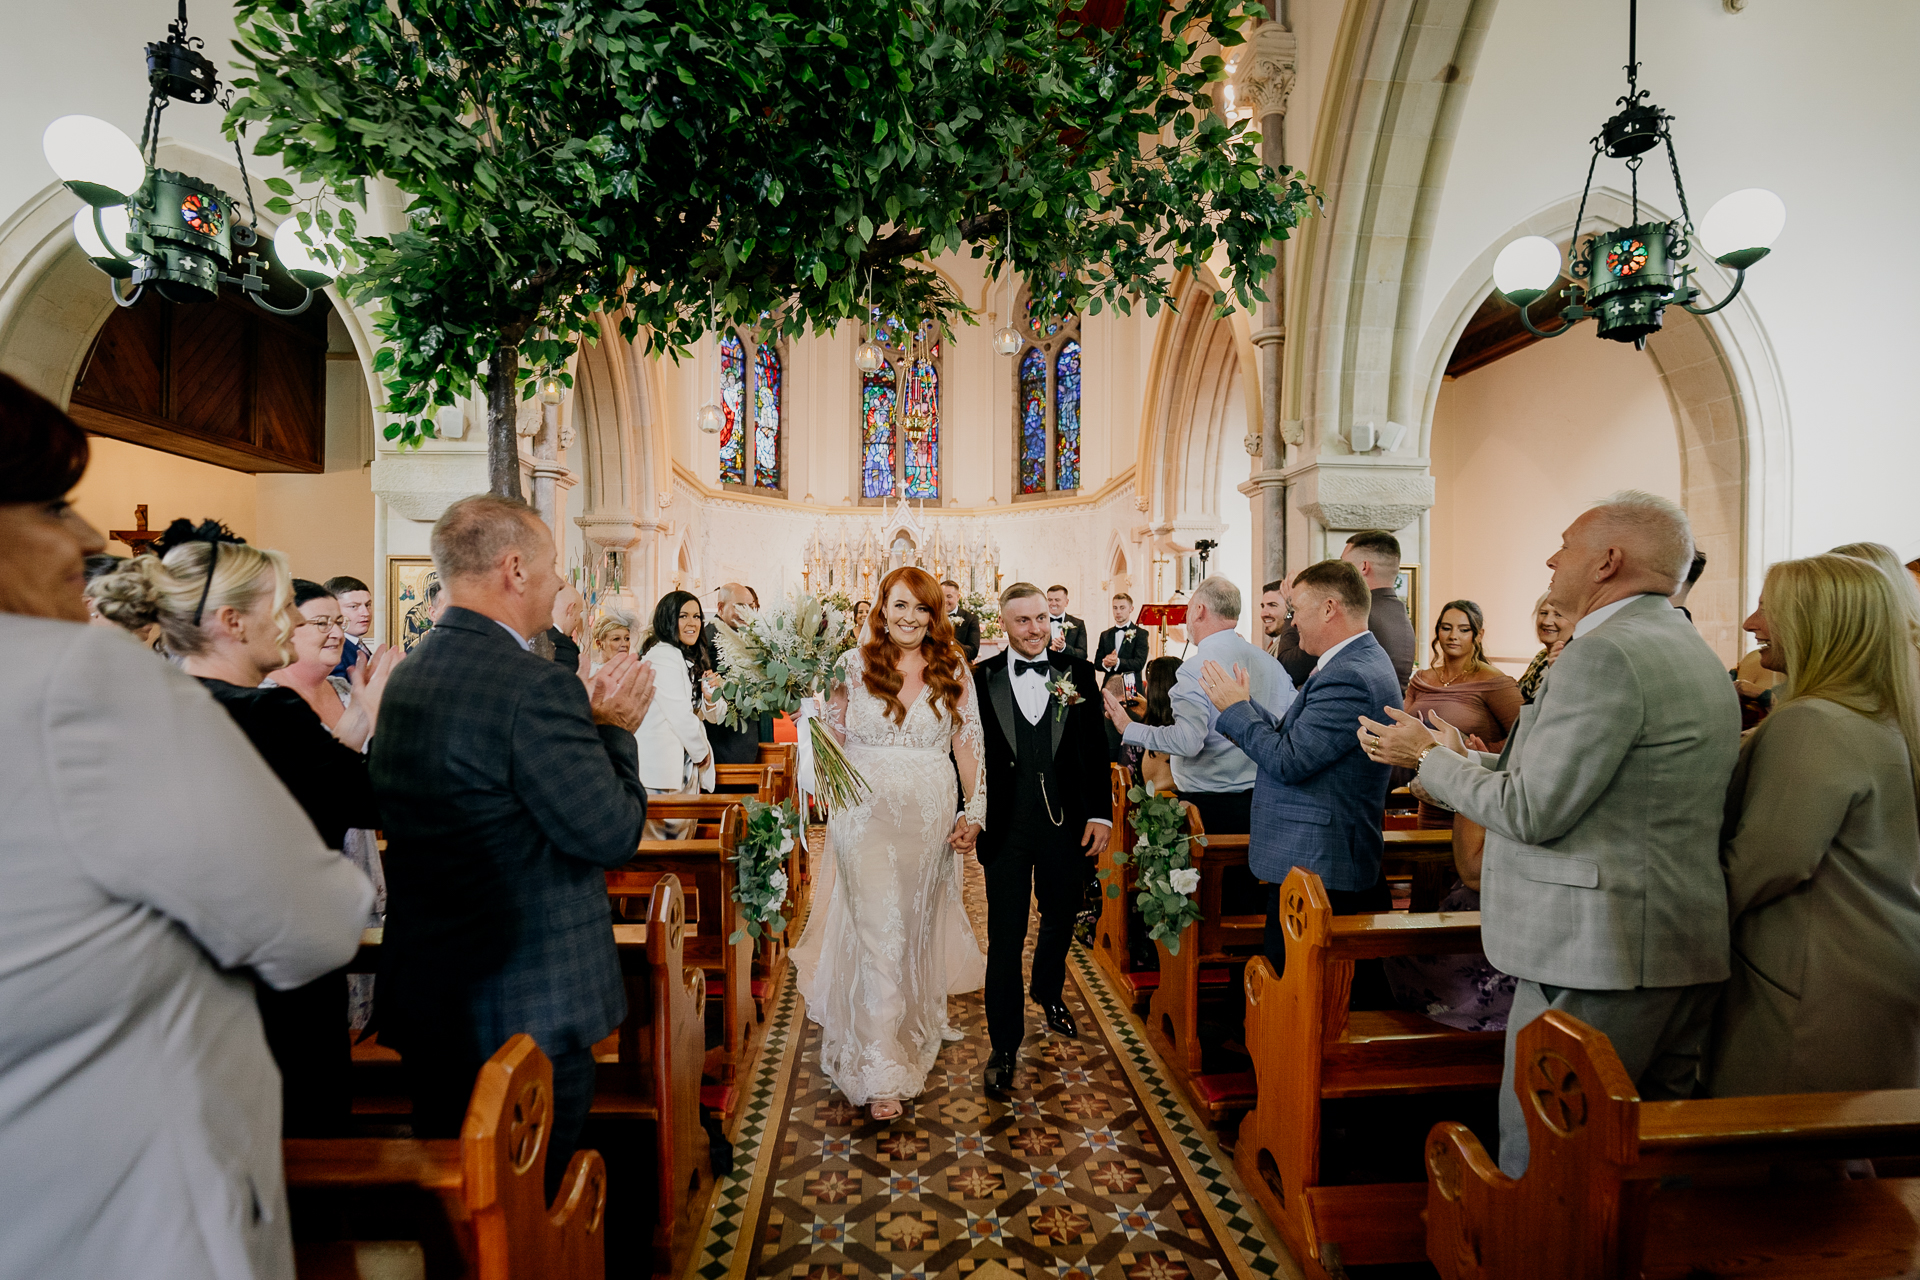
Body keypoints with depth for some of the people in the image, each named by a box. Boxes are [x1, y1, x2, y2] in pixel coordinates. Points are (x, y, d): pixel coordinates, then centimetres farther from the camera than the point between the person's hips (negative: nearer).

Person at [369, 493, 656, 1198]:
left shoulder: (406, 677, 5)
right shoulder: (538, 688, -24)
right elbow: (612, 833, -21)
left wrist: (590, 720, 5)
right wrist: (613, 728, -7)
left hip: (424, 1000, 9)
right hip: (530, 1009, -9)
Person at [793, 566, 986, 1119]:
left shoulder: (953, 670, 3)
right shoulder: (855, 665, -1)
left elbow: (967, 743, 4)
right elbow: (831, 737, 4)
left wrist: (973, 812, -1)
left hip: (932, 818, 2)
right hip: (868, 812, -2)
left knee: (917, 927, 15)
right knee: (879, 929, -6)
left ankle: (913, 1028, 41)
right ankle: (881, 1070, 5)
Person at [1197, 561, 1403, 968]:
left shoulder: (1349, 678, -22)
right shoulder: (1357, 661, 12)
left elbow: (1289, 761, -24)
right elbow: (1294, 735, 13)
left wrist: (1236, 709, -12)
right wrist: (1244, 706, 10)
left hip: (1315, 867, -10)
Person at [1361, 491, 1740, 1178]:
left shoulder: (1603, 654, -19)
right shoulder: (1691, 651, 14)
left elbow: (1530, 811, -20)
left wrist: (1431, 757, -6)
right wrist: (1463, 760, 15)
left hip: (1596, 952, -10)